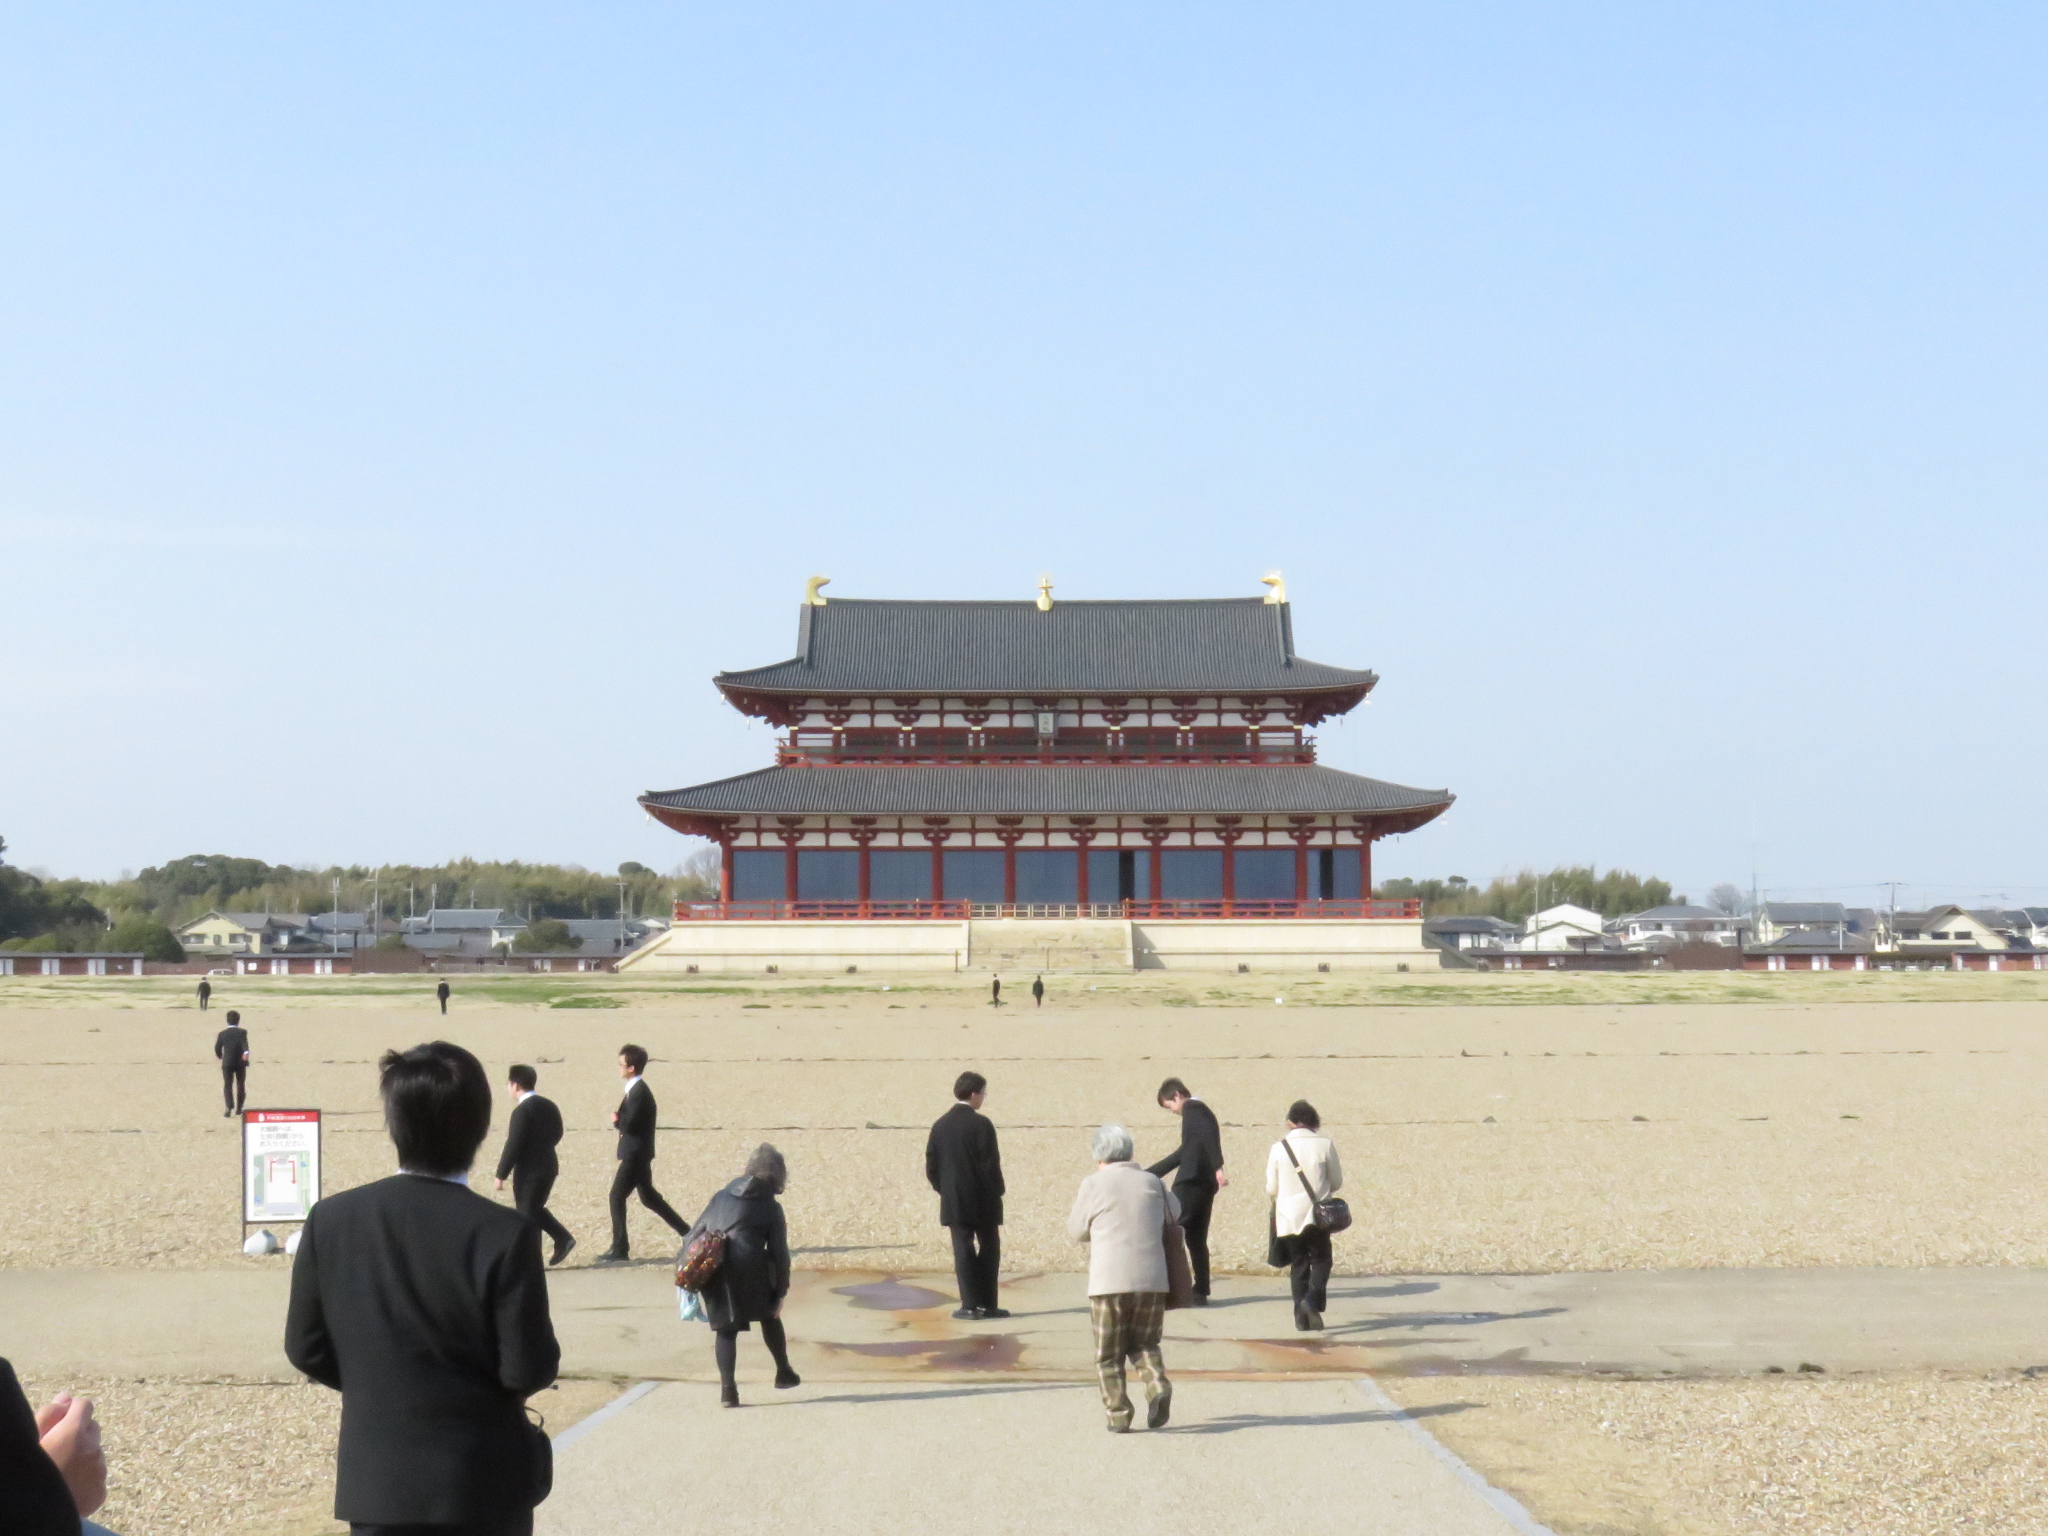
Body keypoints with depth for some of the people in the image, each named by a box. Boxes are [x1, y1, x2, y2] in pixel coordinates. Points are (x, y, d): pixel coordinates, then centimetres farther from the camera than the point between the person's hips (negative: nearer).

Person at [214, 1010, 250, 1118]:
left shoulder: (222, 1034, 0)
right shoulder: (242, 1032, -6)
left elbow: (217, 1048, 5)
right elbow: (245, 1043, -24)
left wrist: (221, 1057, 24)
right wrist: (246, 1052, -39)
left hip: (227, 1063, 0)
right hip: (240, 1063, 0)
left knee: (227, 1085, 1)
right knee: (241, 1084, 14)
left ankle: (229, 1107, -17)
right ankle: (239, 1108, 19)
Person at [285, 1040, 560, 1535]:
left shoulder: (331, 1220, -7)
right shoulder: (503, 1234, -18)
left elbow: (307, 1349, 1)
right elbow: (529, 1369, -15)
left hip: (376, 1479, 3)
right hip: (484, 1483, -3)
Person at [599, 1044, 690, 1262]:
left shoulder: (639, 1092, -19)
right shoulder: (637, 1089, 13)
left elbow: (630, 1124, -24)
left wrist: (616, 1120, -5)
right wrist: (620, 1119, -5)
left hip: (635, 1154, -10)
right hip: (638, 1152, 10)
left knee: (617, 1196, -6)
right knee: (648, 1197, 18)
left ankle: (619, 1250, -4)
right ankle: (687, 1232, 24)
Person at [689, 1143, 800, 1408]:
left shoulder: (722, 1196, 20)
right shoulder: (771, 1207, 8)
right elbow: (779, 1254, 5)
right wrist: (779, 1294, 10)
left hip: (711, 1272, 3)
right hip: (748, 1269, -3)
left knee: (725, 1328, 11)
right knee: (770, 1316, 21)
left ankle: (727, 1388, -2)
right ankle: (783, 1373, 30)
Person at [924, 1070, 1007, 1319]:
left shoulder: (940, 1125, 3)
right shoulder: (981, 1124, -12)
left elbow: (931, 1167, 5)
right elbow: (991, 1163, -13)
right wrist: (997, 1191, 0)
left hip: (953, 1202, 4)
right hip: (983, 1201, -4)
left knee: (963, 1251, 4)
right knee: (989, 1250, 9)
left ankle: (970, 1306, 0)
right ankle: (987, 1304, 8)